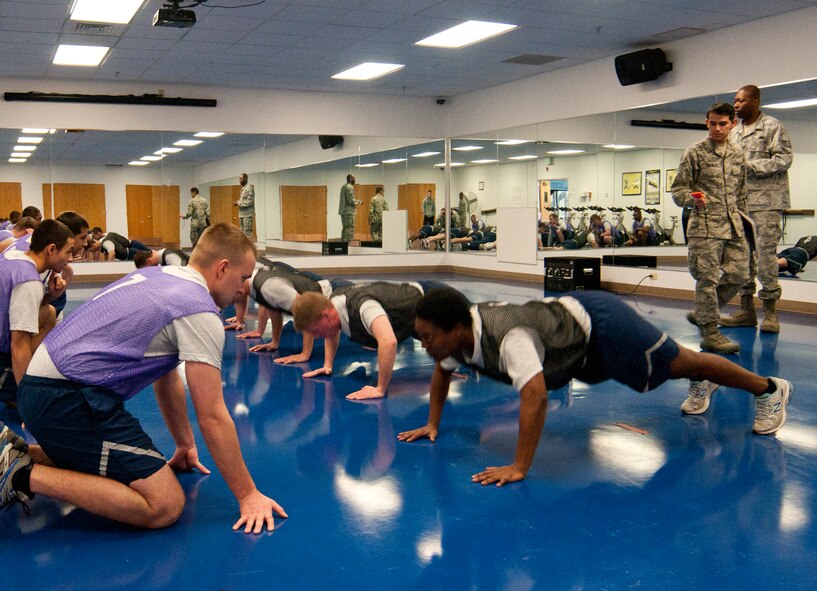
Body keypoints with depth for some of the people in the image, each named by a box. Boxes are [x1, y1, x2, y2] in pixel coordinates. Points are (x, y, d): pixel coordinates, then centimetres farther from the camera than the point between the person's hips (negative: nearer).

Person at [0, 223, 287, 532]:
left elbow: (167, 377, 25)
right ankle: (27, 476, -10)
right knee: (165, 506, -12)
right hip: (69, 398, -10)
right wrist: (248, 495, -5)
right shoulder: (200, 311, -13)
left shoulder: (159, 276, 16)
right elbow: (212, 417, -12)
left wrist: (186, 446, 32)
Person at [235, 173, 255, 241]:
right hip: (241, 214, 9)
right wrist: (238, 203, 6)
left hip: (247, 214, -9)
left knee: (247, 232, -12)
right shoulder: (242, 189, 18)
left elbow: (250, 202, -17)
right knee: (242, 232, 11)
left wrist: (239, 203, -11)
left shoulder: (249, 188, -10)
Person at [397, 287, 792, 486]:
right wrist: (433, 424, 2)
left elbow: (535, 397, -51)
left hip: (597, 325, -8)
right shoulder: (454, 333, -14)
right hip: (570, 313, 8)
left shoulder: (506, 336, -42)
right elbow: (442, 372, 6)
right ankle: (700, 387, 59)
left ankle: (769, 389, 31)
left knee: (678, 364, 9)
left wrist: (518, 468, -47)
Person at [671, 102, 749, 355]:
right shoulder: (695, 153, -1)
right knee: (708, 278, -4)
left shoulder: (737, 154, 15)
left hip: (734, 226, 6)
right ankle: (709, 332, 4)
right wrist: (693, 198, -22)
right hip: (706, 225, -6)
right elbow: (678, 189, -2)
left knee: (738, 275, 5)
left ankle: (701, 313, 23)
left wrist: (741, 218, 18)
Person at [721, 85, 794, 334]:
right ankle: (746, 309, 13)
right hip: (739, 201, 6)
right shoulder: (734, 133, 17)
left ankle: (770, 311, -1)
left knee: (765, 252, -9)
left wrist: (750, 166, -15)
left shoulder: (772, 127, -2)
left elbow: (784, 160, -10)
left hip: (766, 201, -6)